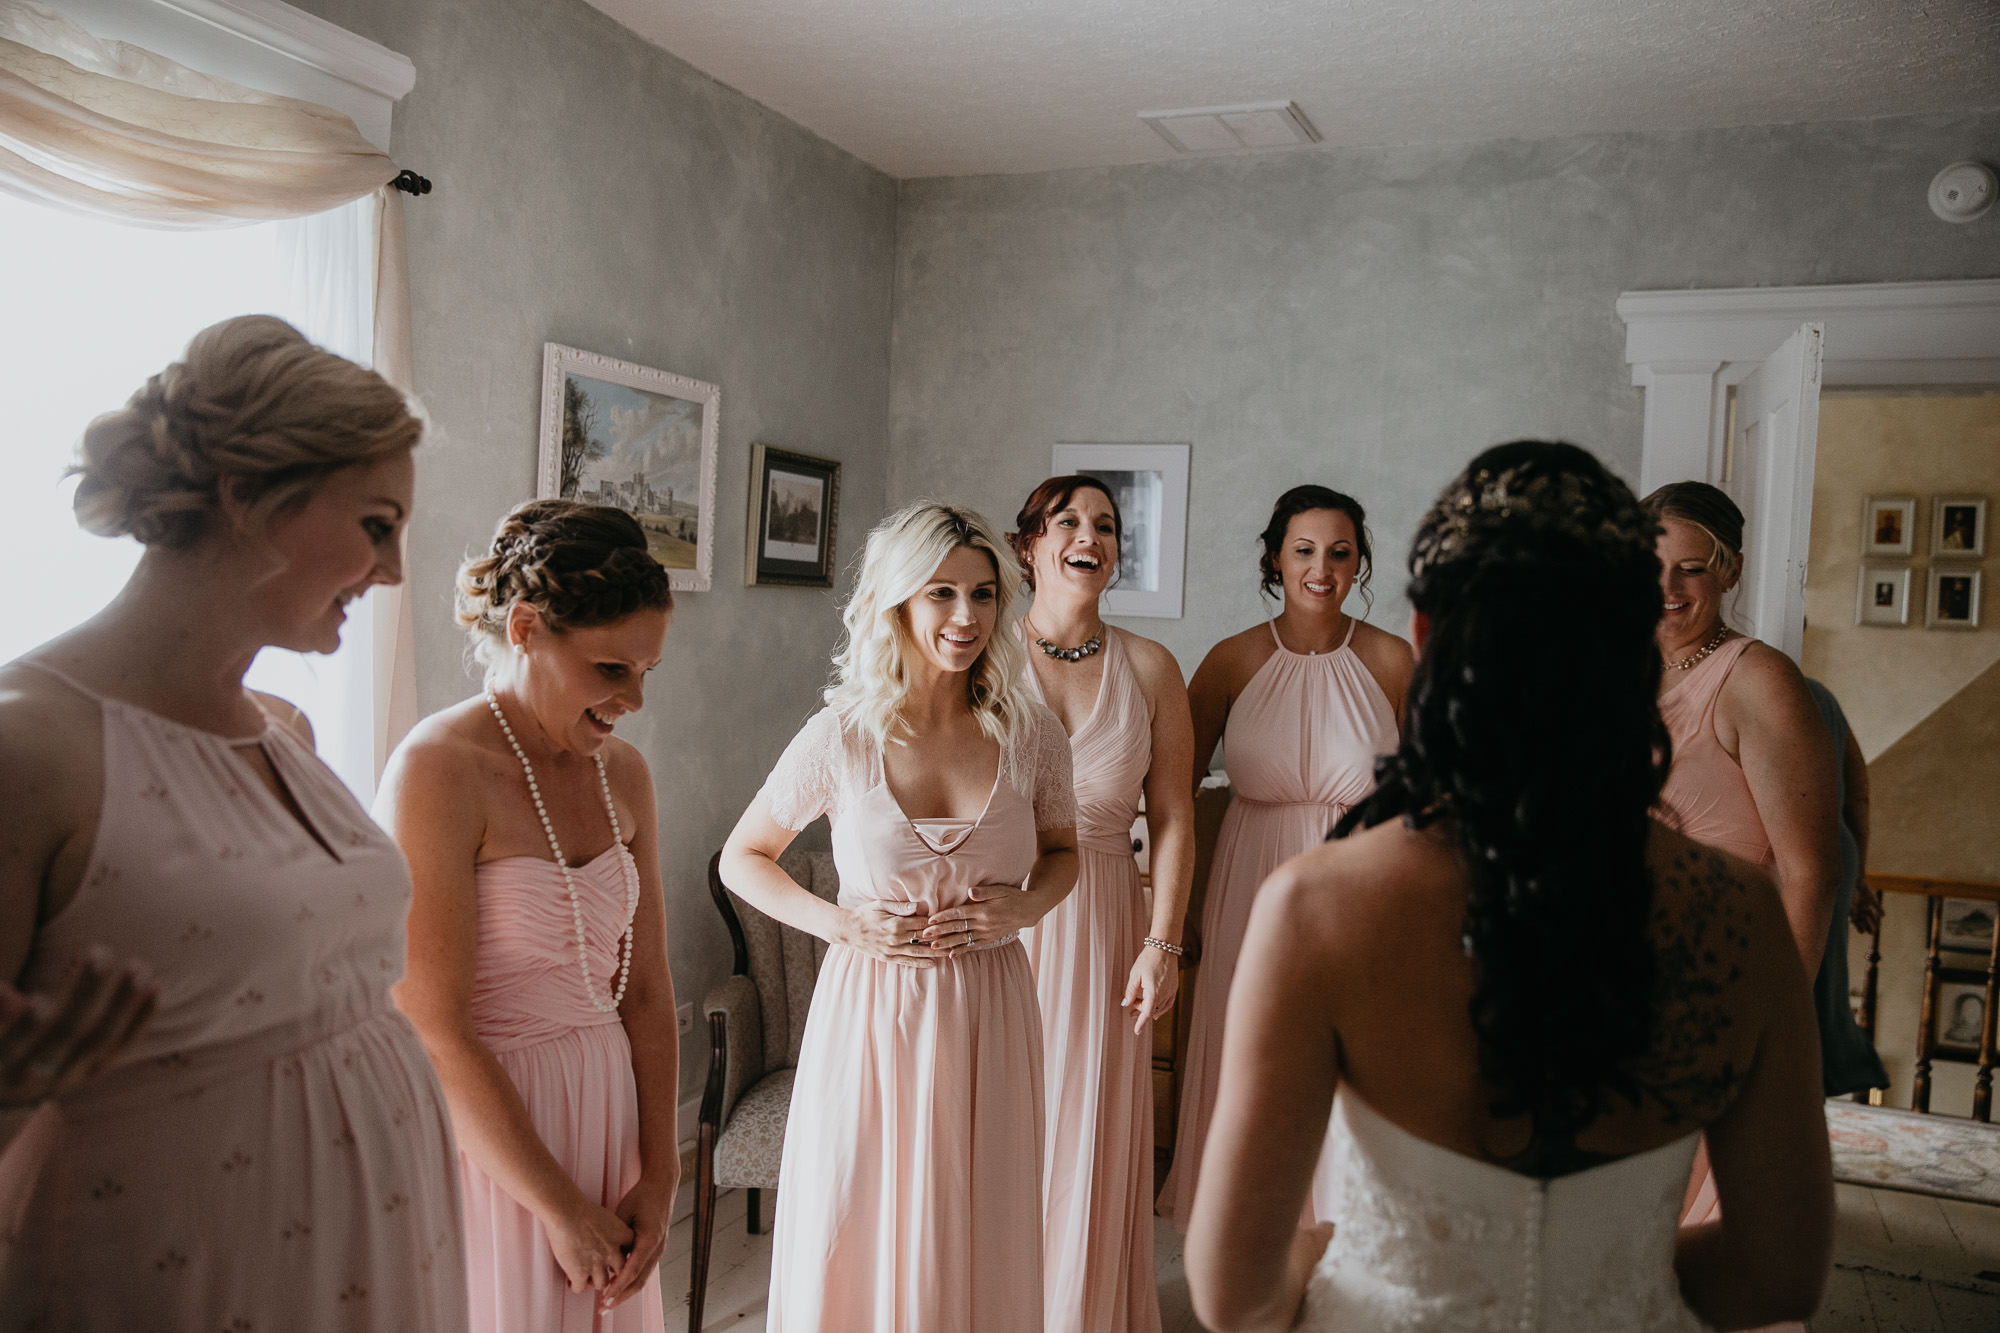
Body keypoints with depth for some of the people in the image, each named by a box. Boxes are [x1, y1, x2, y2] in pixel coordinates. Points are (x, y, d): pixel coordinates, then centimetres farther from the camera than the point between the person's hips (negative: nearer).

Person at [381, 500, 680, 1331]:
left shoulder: (623, 776, 4)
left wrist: (659, 1177, -1)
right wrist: (561, 1207, -14)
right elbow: (434, 1035, -19)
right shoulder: (437, 770, -17)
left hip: (606, 1122, 6)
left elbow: (645, 990, 4)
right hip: (484, 1136, -6)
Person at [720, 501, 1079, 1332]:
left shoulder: (1030, 736, -3)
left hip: (988, 1014, 2)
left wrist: (1028, 904, -6)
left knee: (980, 1246, 13)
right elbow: (741, 858, 4)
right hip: (872, 1010, -1)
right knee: (857, 1246, 10)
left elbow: (1063, 850, 15)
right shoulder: (840, 739, -9)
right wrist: (837, 923, -10)